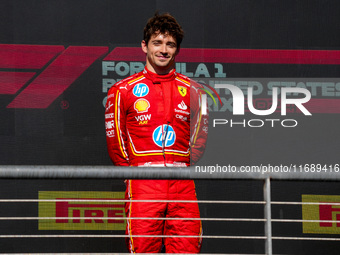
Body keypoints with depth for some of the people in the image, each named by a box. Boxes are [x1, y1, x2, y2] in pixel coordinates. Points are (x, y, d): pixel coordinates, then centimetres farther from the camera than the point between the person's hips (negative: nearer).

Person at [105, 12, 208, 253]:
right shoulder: (123, 89, 7)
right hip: (142, 185, -2)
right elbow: (114, 138, 11)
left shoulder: (191, 90, 12)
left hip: (183, 185, 2)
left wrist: (184, 166, 10)